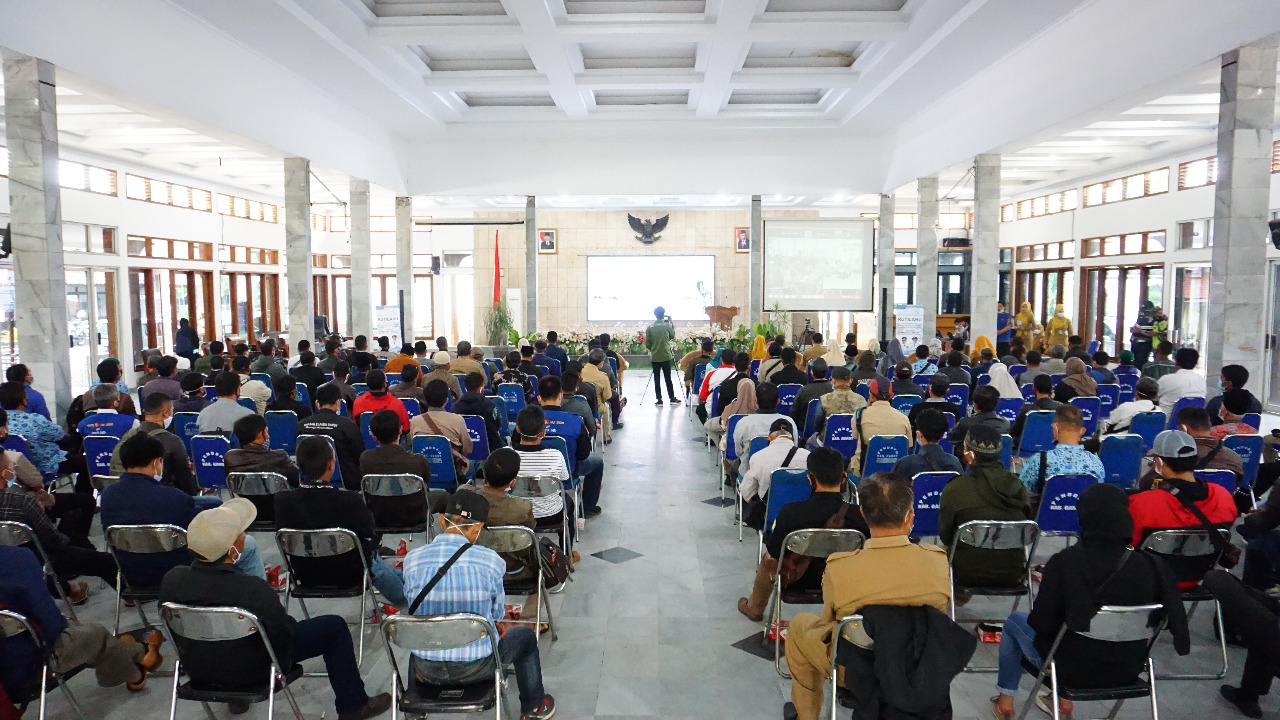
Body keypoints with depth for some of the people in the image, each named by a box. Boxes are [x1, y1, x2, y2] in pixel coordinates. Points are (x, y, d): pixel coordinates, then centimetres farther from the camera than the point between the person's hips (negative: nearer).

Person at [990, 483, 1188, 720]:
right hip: (1127, 670, 4)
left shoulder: (1064, 562, -26)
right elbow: (1173, 621, -6)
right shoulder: (1152, 566, -18)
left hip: (1073, 669, -4)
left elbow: (1042, 623, -20)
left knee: (1015, 621, 25)